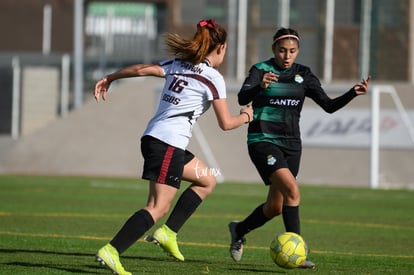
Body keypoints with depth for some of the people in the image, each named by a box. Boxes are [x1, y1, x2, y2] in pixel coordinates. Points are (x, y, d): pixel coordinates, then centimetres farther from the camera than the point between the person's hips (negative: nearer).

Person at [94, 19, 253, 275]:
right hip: (168, 145, -9)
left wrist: (109, 78, 17)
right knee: (158, 208, -10)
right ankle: (111, 251, -20)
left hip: (152, 137, 9)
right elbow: (225, 123, -6)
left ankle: (168, 233, 13)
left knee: (207, 181, 21)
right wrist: (246, 116, 14)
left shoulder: (178, 64, 13)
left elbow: (141, 69, 6)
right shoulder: (213, 78, -6)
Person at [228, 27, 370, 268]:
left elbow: (329, 105, 4)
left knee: (275, 207, 10)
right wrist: (260, 86, -44)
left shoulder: (303, 75, 6)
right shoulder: (261, 70, -7)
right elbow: (242, 98, -24)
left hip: (291, 144, 6)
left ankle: (239, 230, 37)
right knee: (292, 190, -25)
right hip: (263, 141, -6)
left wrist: (353, 93, -13)